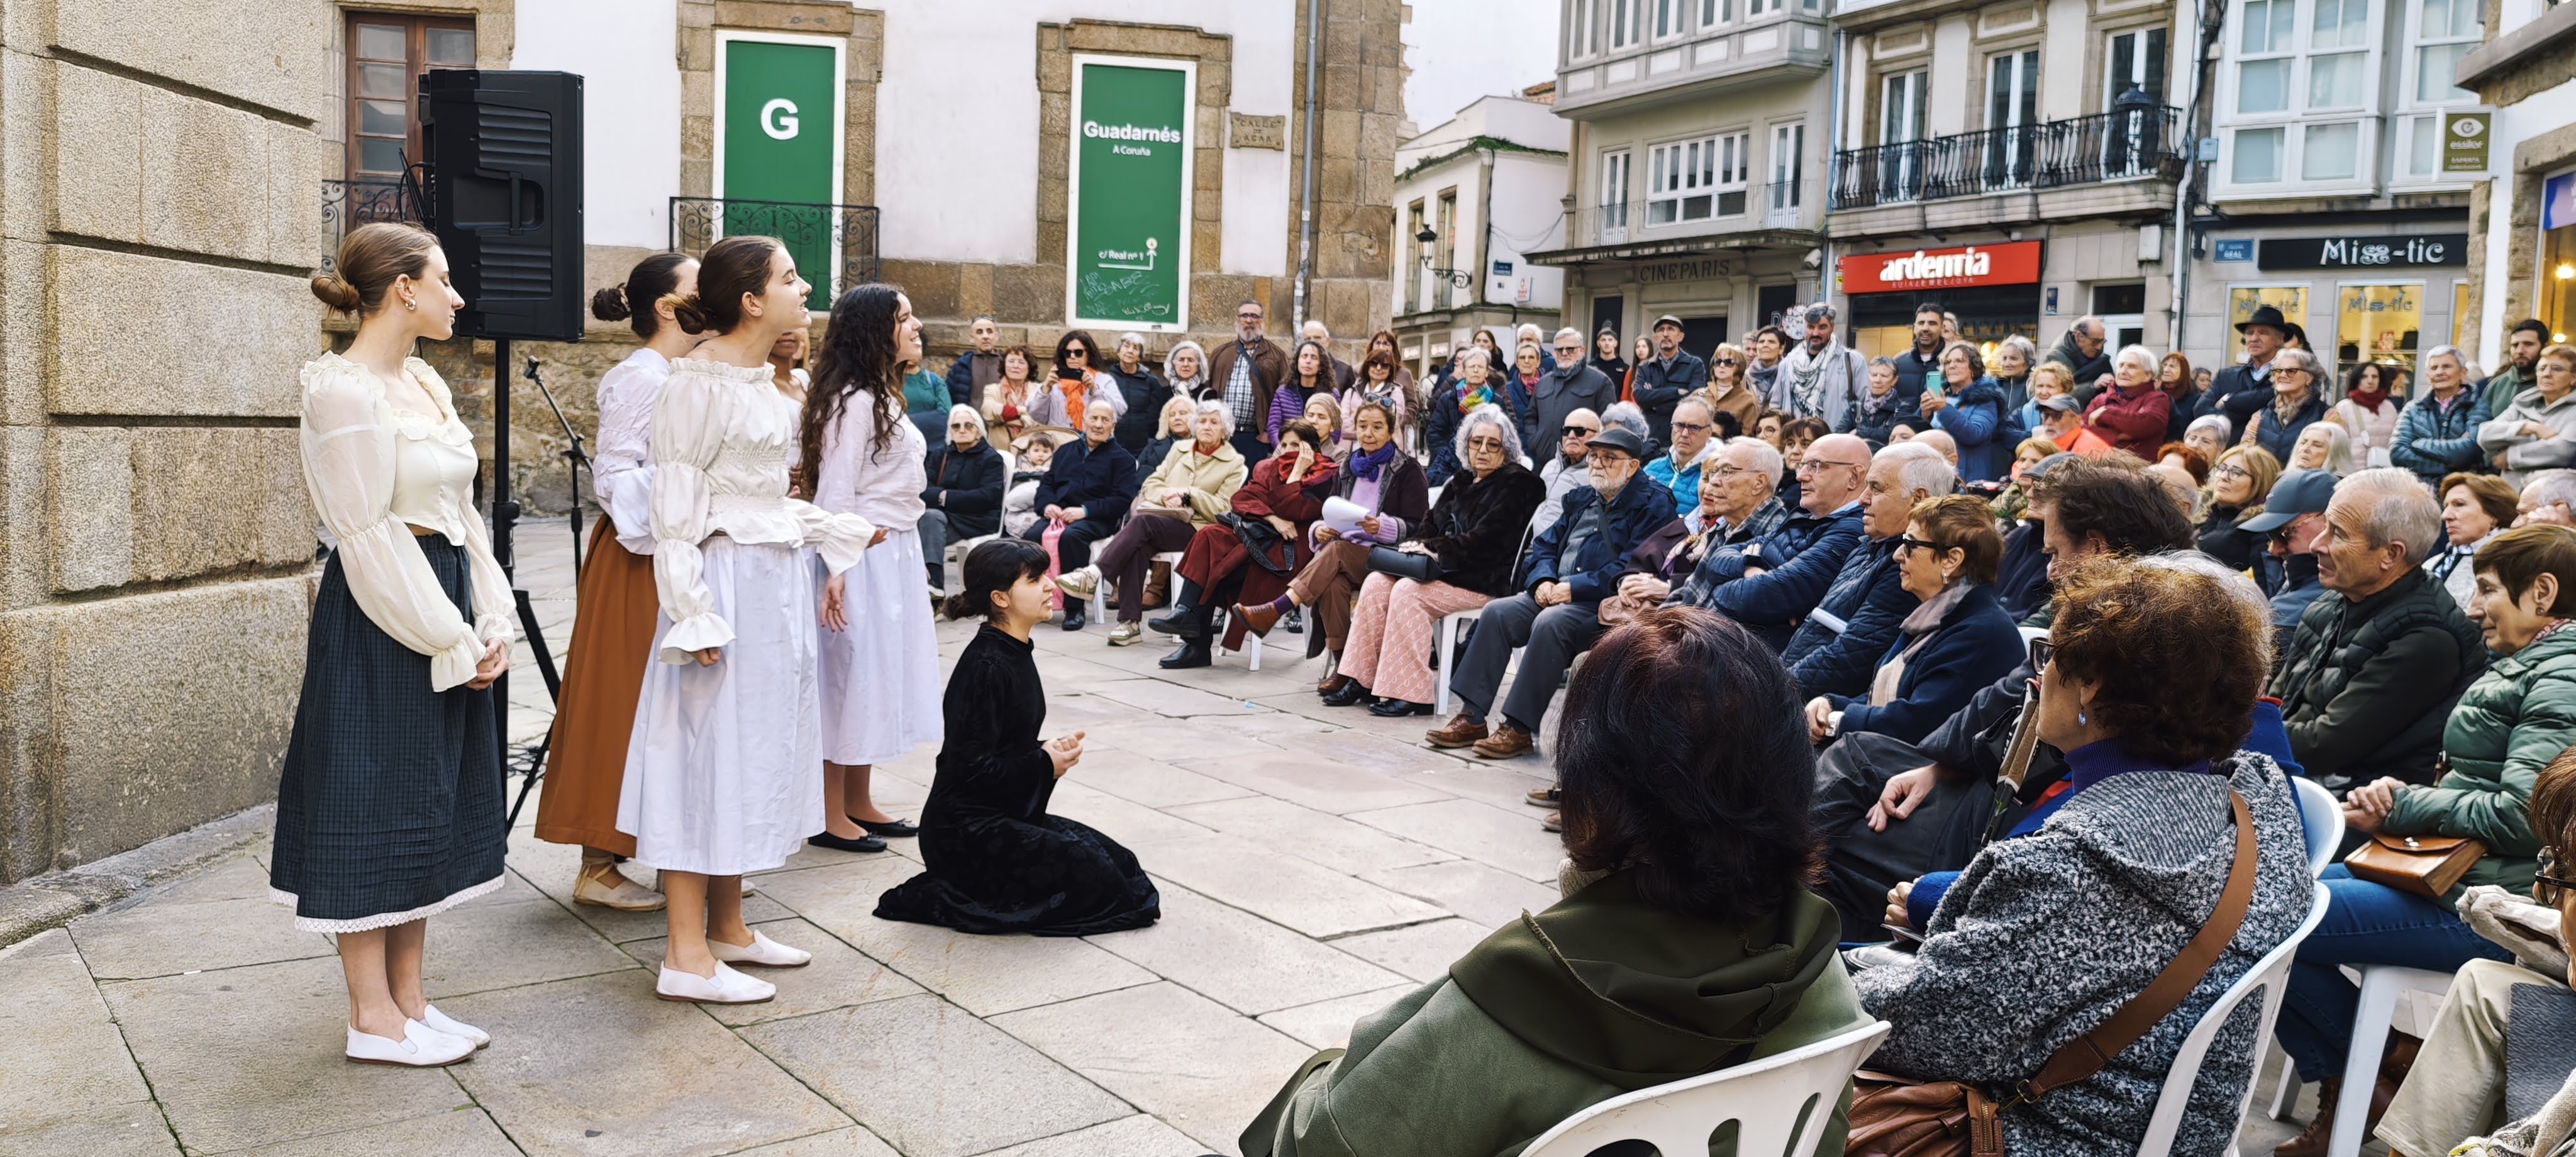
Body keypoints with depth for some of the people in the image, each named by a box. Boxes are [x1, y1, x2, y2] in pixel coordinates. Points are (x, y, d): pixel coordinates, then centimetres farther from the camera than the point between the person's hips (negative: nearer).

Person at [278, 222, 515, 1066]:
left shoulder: (426, 384, 13)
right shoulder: (345, 391, -14)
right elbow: (368, 535, -18)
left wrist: (491, 624, 4)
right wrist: (450, 642, -16)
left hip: (445, 608, 9)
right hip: (381, 623, -9)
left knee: (431, 807, 13)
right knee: (375, 805, 0)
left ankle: (408, 999, 24)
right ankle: (373, 1018, 11)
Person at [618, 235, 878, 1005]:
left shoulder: (761, 380, 13)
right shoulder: (699, 383, -14)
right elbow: (676, 507, -16)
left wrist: (841, 533, 19)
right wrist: (693, 614, -20)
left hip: (779, 584, 9)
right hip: (729, 584, -9)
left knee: (755, 750, 14)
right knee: (708, 753, -5)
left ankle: (728, 927, 25)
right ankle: (686, 955, 3)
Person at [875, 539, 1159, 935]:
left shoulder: (1016, 654, 10)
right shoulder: (985, 667, -21)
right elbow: (972, 767, -23)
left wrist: (1050, 751, 1)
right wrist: (1045, 765, -12)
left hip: (1008, 816, 10)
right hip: (965, 831, -10)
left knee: (1117, 859, 5)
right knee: (1092, 877, -16)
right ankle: (949, 901, -5)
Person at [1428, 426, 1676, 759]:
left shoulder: (1652, 504, -3)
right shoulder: (1581, 500, 22)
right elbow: (1545, 545, 21)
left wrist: (1574, 588, -17)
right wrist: (1543, 580, -1)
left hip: (1605, 606, -7)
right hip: (1556, 594, 7)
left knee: (1550, 623, -33)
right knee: (1497, 612, -15)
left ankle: (1520, 729, -28)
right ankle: (1472, 717, -15)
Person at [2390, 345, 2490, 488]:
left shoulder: (2477, 405, 7)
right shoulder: (2413, 408, 13)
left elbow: (2469, 449, -10)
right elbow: (2397, 453, -1)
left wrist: (2419, 444, -2)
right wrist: (2446, 465, -8)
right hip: (2418, 486, 2)